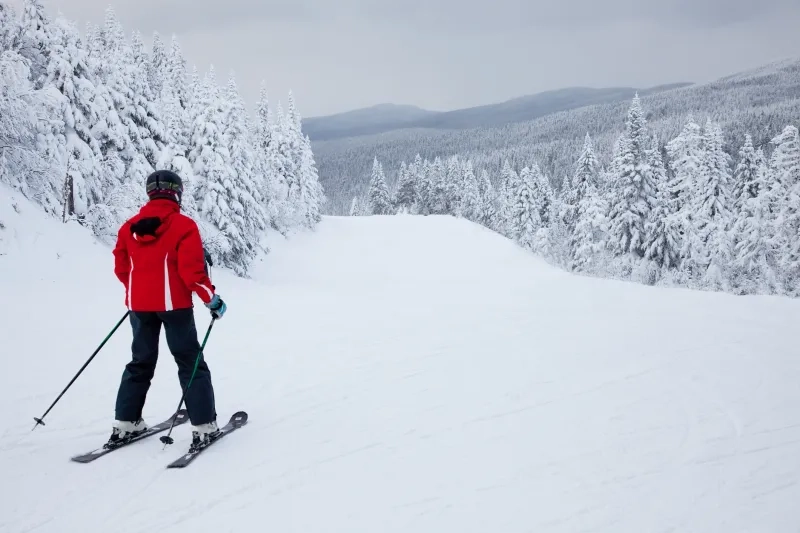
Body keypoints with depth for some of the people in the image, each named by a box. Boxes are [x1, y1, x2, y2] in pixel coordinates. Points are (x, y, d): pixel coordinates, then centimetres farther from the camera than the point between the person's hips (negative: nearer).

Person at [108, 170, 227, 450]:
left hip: (139, 304, 5)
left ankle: (125, 424, 19)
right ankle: (204, 427, 2)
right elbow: (192, 270, -15)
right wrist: (211, 299, -6)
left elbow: (121, 268, 9)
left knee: (140, 363, 18)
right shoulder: (183, 225, -10)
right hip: (173, 303, -4)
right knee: (191, 363, 4)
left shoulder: (129, 227, 5)